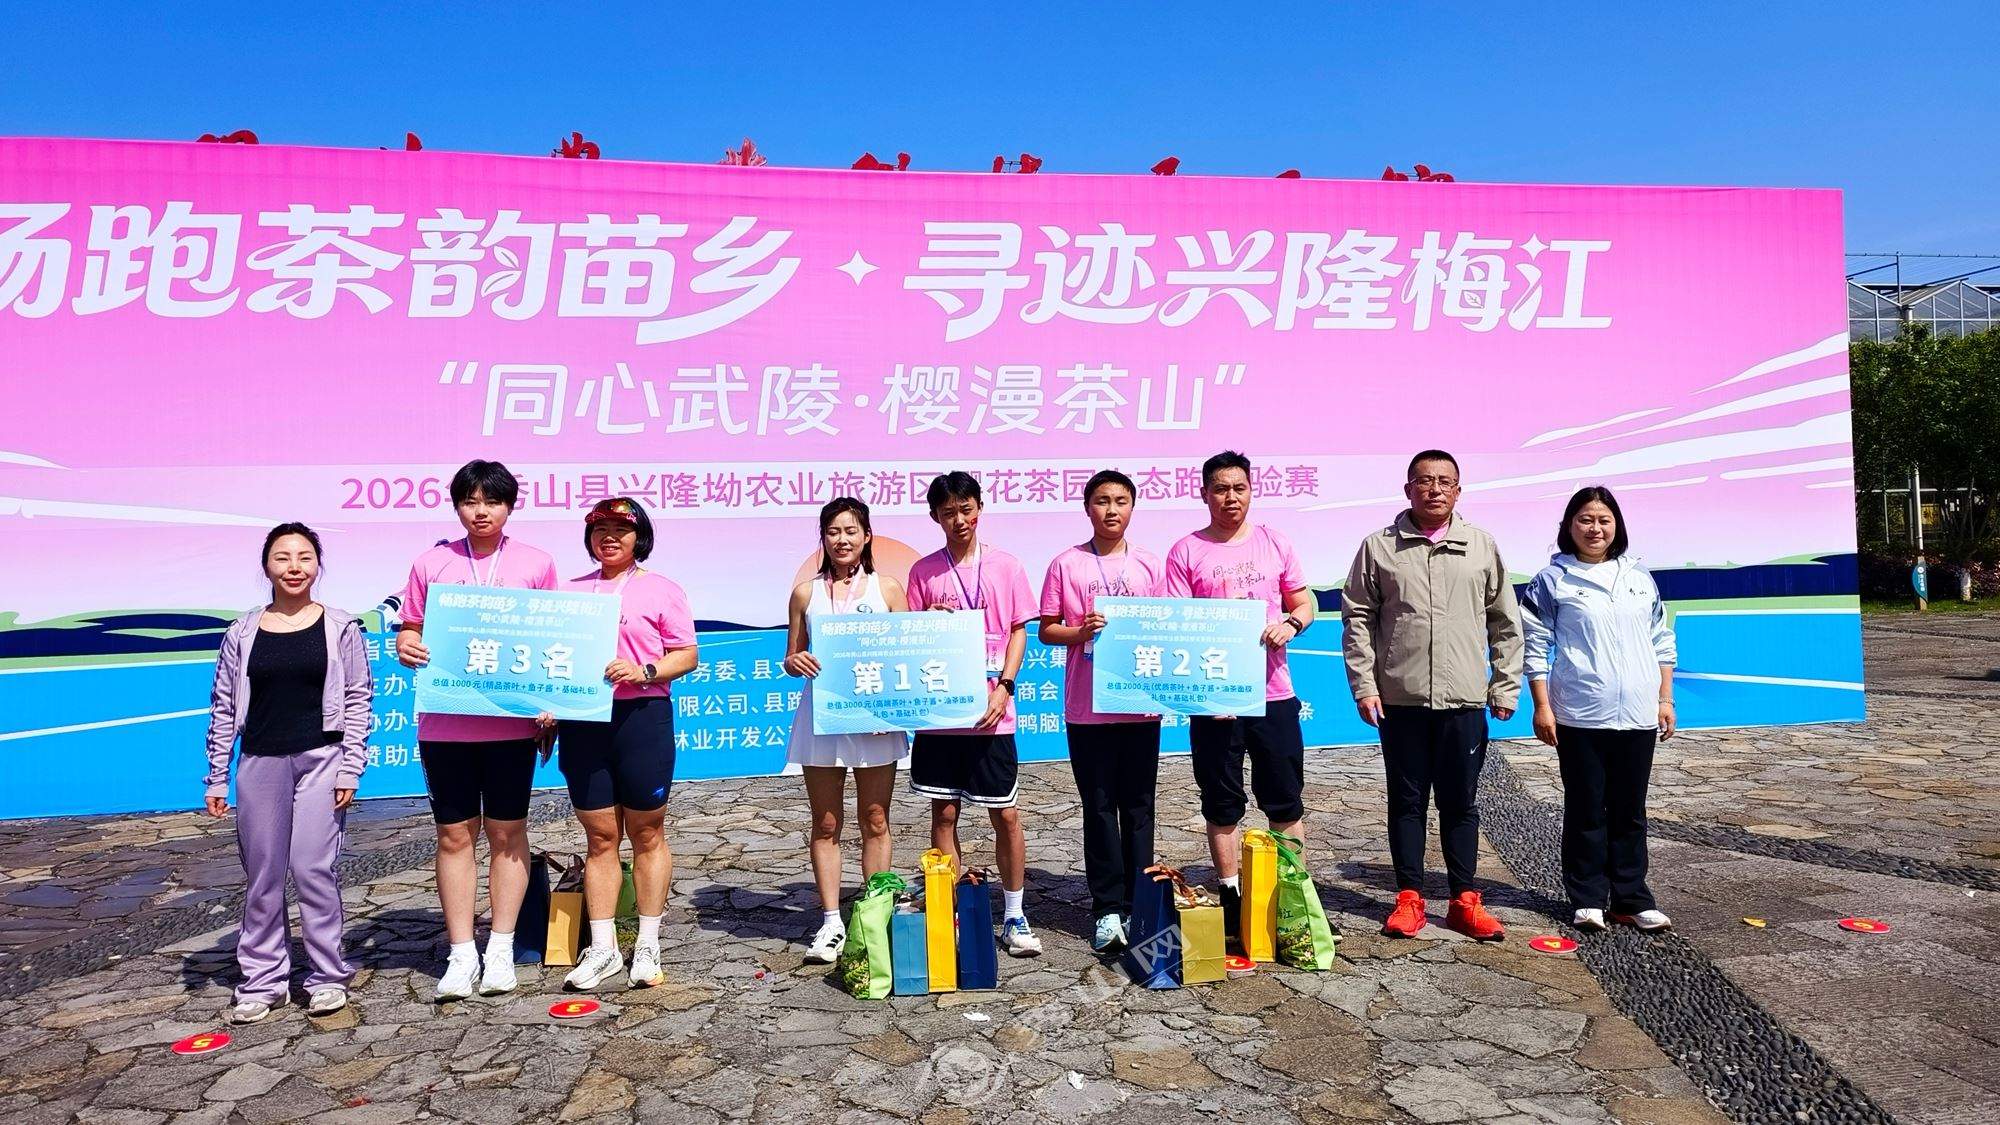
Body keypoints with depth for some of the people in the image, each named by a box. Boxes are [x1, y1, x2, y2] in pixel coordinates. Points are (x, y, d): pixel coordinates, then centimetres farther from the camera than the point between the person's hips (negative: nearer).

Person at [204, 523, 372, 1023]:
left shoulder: (340, 628, 1)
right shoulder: (242, 632, 6)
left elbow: (358, 700, 1)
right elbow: (224, 708, 8)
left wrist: (351, 769, -5)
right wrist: (216, 778, 6)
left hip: (320, 761, -2)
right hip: (259, 764, 2)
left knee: (314, 869, -4)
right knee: (262, 875, 7)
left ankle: (328, 976, 10)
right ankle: (263, 981, 19)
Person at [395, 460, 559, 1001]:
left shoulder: (537, 564, 2)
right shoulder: (431, 564, 5)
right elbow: (411, 628, 11)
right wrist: (405, 646, -13)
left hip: (512, 723, -1)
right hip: (444, 724, 1)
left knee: (507, 832, 7)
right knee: (454, 835, 6)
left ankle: (501, 948, 18)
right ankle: (461, 953, 15)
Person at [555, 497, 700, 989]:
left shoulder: (661, 589, 4)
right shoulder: (571, 591, 15)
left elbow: (687, 655, 0)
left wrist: (644, 672, -17)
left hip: (642, 717, -3)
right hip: (583, 722, 3)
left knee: (646, 834, 5)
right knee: (599, 837, 7)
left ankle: (648, 945, 16)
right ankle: (602, 948, 15)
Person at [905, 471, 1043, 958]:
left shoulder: (1005, 566, 3)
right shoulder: (923, 572, 5)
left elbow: (1019, 631, 3)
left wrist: (1004, 686, -8)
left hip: (990, 713, -1)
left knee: (1005, 814, 4)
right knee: (944, 813, 7)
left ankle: (1014, 915, 17)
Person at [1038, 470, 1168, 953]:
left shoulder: (1150, 565, 6)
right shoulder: (1066, 564, 2)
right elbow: (1046, 630, 4)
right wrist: (1080, 631, -15)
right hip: (1087, 708, -1)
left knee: (1138, 805, 8)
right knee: (1099, 806, 4)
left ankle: (1139, 906, 17)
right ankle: (1108, 909, 11)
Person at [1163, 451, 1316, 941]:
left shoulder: (1275, 544, 8)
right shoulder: (1186, 552, 0)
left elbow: (1304, 602, 13)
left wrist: (1291, 623, -10)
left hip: (1273, 693, 2)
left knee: (1285, 801, 8)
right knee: (1222, 804, 8)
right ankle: (1231, 896, 19)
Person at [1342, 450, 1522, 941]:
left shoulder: (1483, 546, 5)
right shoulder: (1379, 547, 2)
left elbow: (1505, 623, 9)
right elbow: (1357, 619, 3)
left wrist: (1505, 687, 5)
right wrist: (1363, 686, -3)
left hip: (1465, 700, 1)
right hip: (1400, 699, -1)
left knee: (1461, 803, 9)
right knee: (1407, 801, 8)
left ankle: (1464, 901, 20)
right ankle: (1409, 898, 19)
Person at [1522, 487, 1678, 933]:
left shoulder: (1639, 577, 10)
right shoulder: (1553, 579, -2)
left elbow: (1661, 642, 14)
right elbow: (1536, 646, -4)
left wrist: (1665, 699, 10)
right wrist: (1541, 705, -8)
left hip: (1637, 715, 4)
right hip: (1579, 715, -3)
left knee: (1630, 810, 11)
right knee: (1586, 809, 5)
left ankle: (1631, 898, 21)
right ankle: (1588, 899, 14)